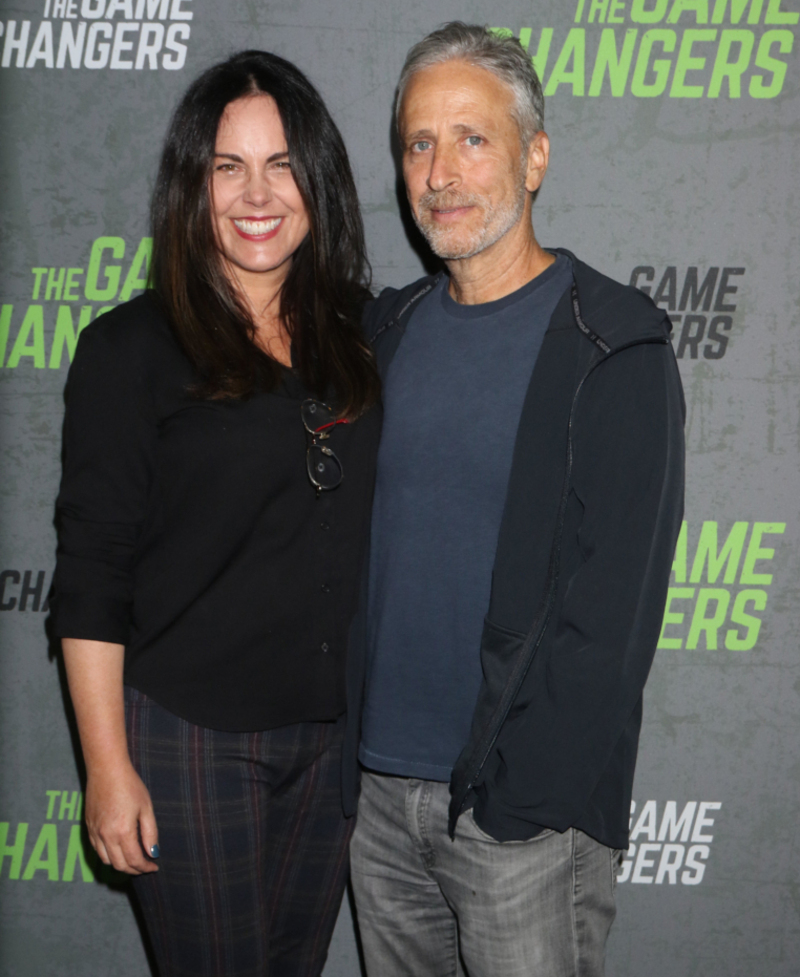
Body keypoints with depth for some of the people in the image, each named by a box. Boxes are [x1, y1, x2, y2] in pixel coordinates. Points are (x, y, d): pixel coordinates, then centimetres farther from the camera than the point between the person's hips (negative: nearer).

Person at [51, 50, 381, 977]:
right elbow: (90, 576, -9)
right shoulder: (133, 348, -8)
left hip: (333, 730, 4)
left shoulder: (359, 337, 5)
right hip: (189, 734, -4)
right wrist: (108, 767, -11)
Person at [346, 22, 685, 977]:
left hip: (525, 807, -5)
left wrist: (523, 788, -17)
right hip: (377, 789, 5)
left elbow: (613, 604, -14)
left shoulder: (613, 347, -9)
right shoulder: (389, 331, 8)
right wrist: (345, 747, 4)